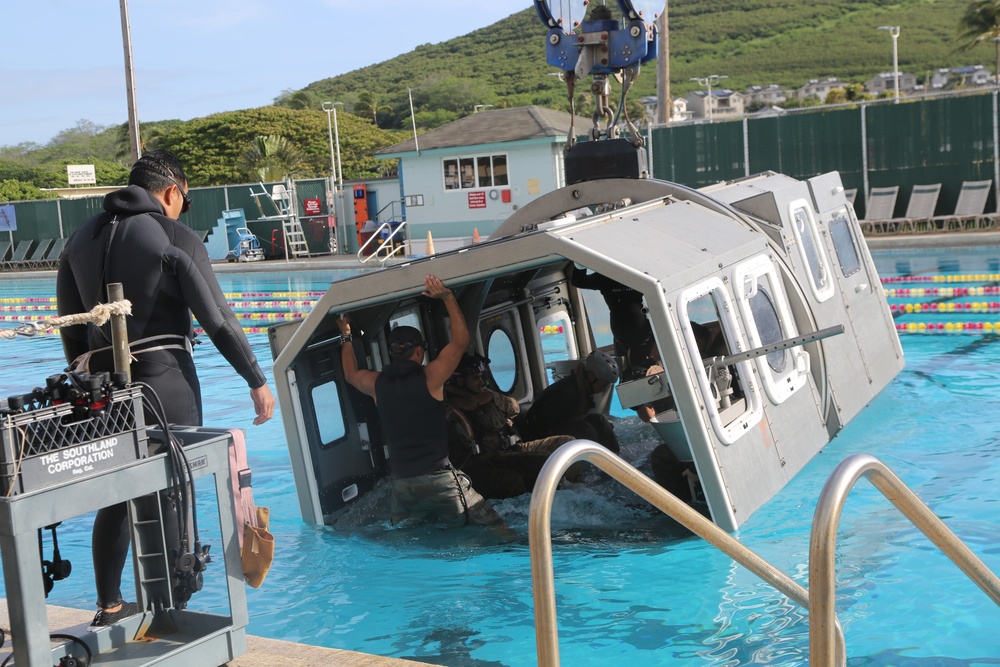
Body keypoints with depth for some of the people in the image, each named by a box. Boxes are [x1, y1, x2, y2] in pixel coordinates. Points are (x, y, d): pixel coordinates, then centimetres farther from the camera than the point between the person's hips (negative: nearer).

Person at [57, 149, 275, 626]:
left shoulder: (82, 239, 11)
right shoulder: (175, 237, -7)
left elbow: (70, 327, 14)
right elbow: (218, 320, -9)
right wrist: (257, 382, -3)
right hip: (165, 377, -6)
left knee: (116, 496, 17)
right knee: (172, 498, 4)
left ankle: (109, 607, 26)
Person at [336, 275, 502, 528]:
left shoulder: (377, 384, 7)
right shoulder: (430, 377, -6)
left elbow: (351, 374, 31)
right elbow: (461, 340, 4)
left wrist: (346, 337, 42)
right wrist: (447, 297, 9)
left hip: (401, 485, 5)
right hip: (440, 479, -4)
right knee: (496, 531, 0)